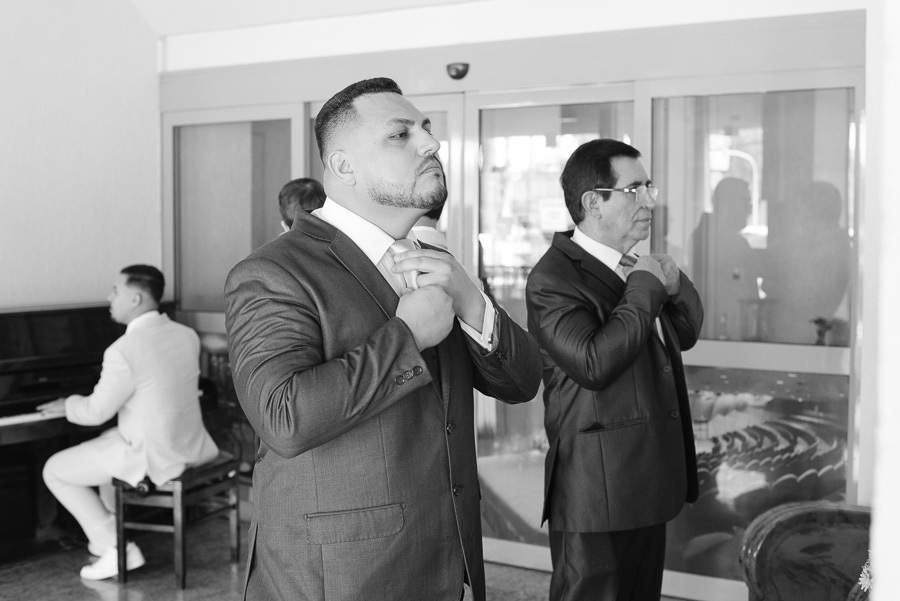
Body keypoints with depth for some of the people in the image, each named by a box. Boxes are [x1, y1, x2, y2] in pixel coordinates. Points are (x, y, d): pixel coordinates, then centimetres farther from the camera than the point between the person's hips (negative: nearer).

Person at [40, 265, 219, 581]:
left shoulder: (124, 350, -23)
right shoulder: (188, 335, 1)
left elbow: (95, 413, -13)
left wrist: (66, 405, 8)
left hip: (151, 459, -8)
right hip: (189, 447, 8)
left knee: (54, 470, 10)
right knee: (108, 440, 33)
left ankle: (116, 548, 6)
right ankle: (106, 532, 38)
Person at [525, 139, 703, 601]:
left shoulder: (633, 268, 13)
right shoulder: (553, 278, -16)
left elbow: (685, 335, 21)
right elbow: (593, 362, -29)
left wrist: (675, 284, 1)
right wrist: (645, 289, -18)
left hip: (649, 488, 9)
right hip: (598, 496, -9)